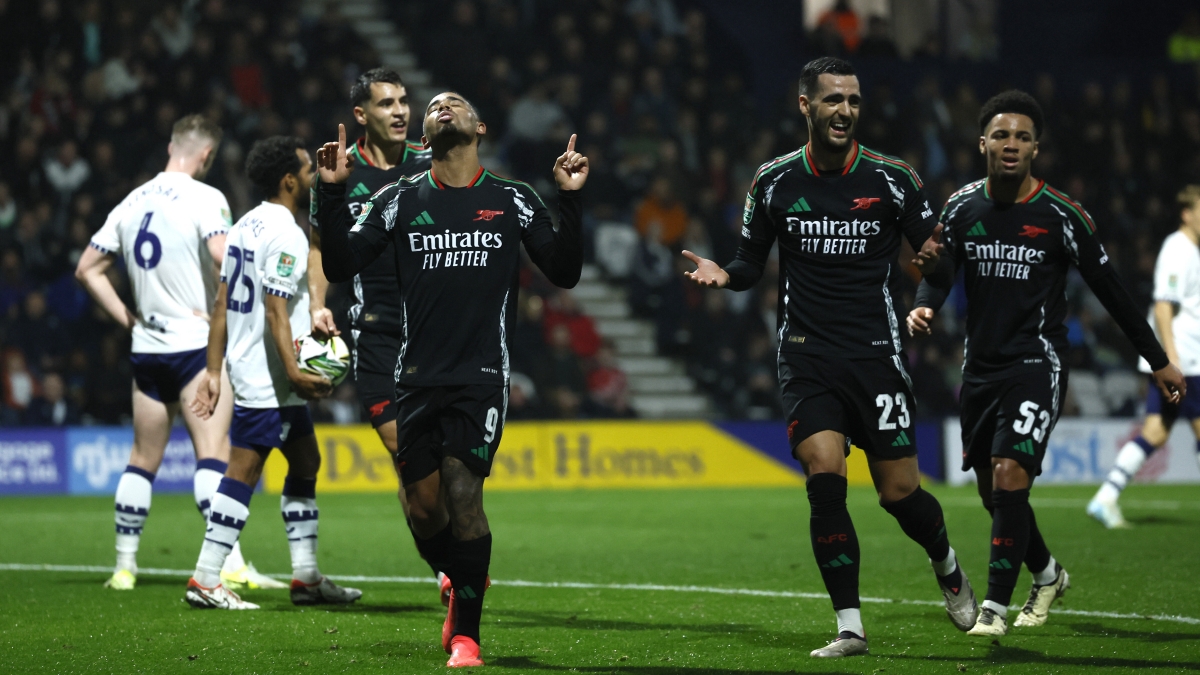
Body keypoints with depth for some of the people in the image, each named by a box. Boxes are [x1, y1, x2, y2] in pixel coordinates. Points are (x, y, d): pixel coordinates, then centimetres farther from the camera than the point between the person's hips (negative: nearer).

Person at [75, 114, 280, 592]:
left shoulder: (132, 203, 11)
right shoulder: (204, 198, -8)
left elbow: (87, 269, 15)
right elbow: (223, 254, -25)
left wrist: (128, 319, 14)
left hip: (146, 347, 6)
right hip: (197, 342, -6)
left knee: (142, 460, 13)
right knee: (212, 454, -12)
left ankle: (124, 566, 16)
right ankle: (229, 563, -22)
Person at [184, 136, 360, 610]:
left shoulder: (246, 225, 13)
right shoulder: (285, 234, -15)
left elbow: (221, 302, 13)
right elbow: (276, 310, -21)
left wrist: (214, 369, 15)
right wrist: (294, 371, -24)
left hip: (247, 369, 10)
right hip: (266, 377, -10)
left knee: (305, 462, 15)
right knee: (243, 472, -9)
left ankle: (306, 576, 16)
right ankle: (206, 580, -9)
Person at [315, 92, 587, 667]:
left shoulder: (513, 202, 6)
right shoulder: (400, 200, 8)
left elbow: (564, 273, 5)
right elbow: (339, 266, 4)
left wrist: (570, 200, -6)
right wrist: (333, 194, -7)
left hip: (481, 377, -2)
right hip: (417, 377, 2)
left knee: (462, 491, -14)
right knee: (423, 506, 2)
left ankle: (465, 633, -2)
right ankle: (462, 582, 33)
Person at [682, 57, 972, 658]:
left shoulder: (892, 179, -2)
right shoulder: (774, 181, 3)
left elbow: (934, 254, 4)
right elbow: (752, 262, 13)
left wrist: (932, 260, -19)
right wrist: (724, 275, -9)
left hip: (876, 354, -1)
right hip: (806, 356, 1)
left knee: (899, 491, -1)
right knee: (824, 479, -15)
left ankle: (947, 565, 33)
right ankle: (850, 626, -7)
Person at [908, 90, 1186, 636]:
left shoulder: (1061, 216, -8)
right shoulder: (963, 208, 1)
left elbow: (1109, 288, -1)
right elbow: (939, 271, 1)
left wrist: (1158, 361, 3)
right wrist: (924, 307, -25)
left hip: (1036, 363, -5)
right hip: (981, 363, 5)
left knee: (1009, 472, -21)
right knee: (992, 488, 12)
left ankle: (996, 603, -15)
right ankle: (1047, 574, 39)